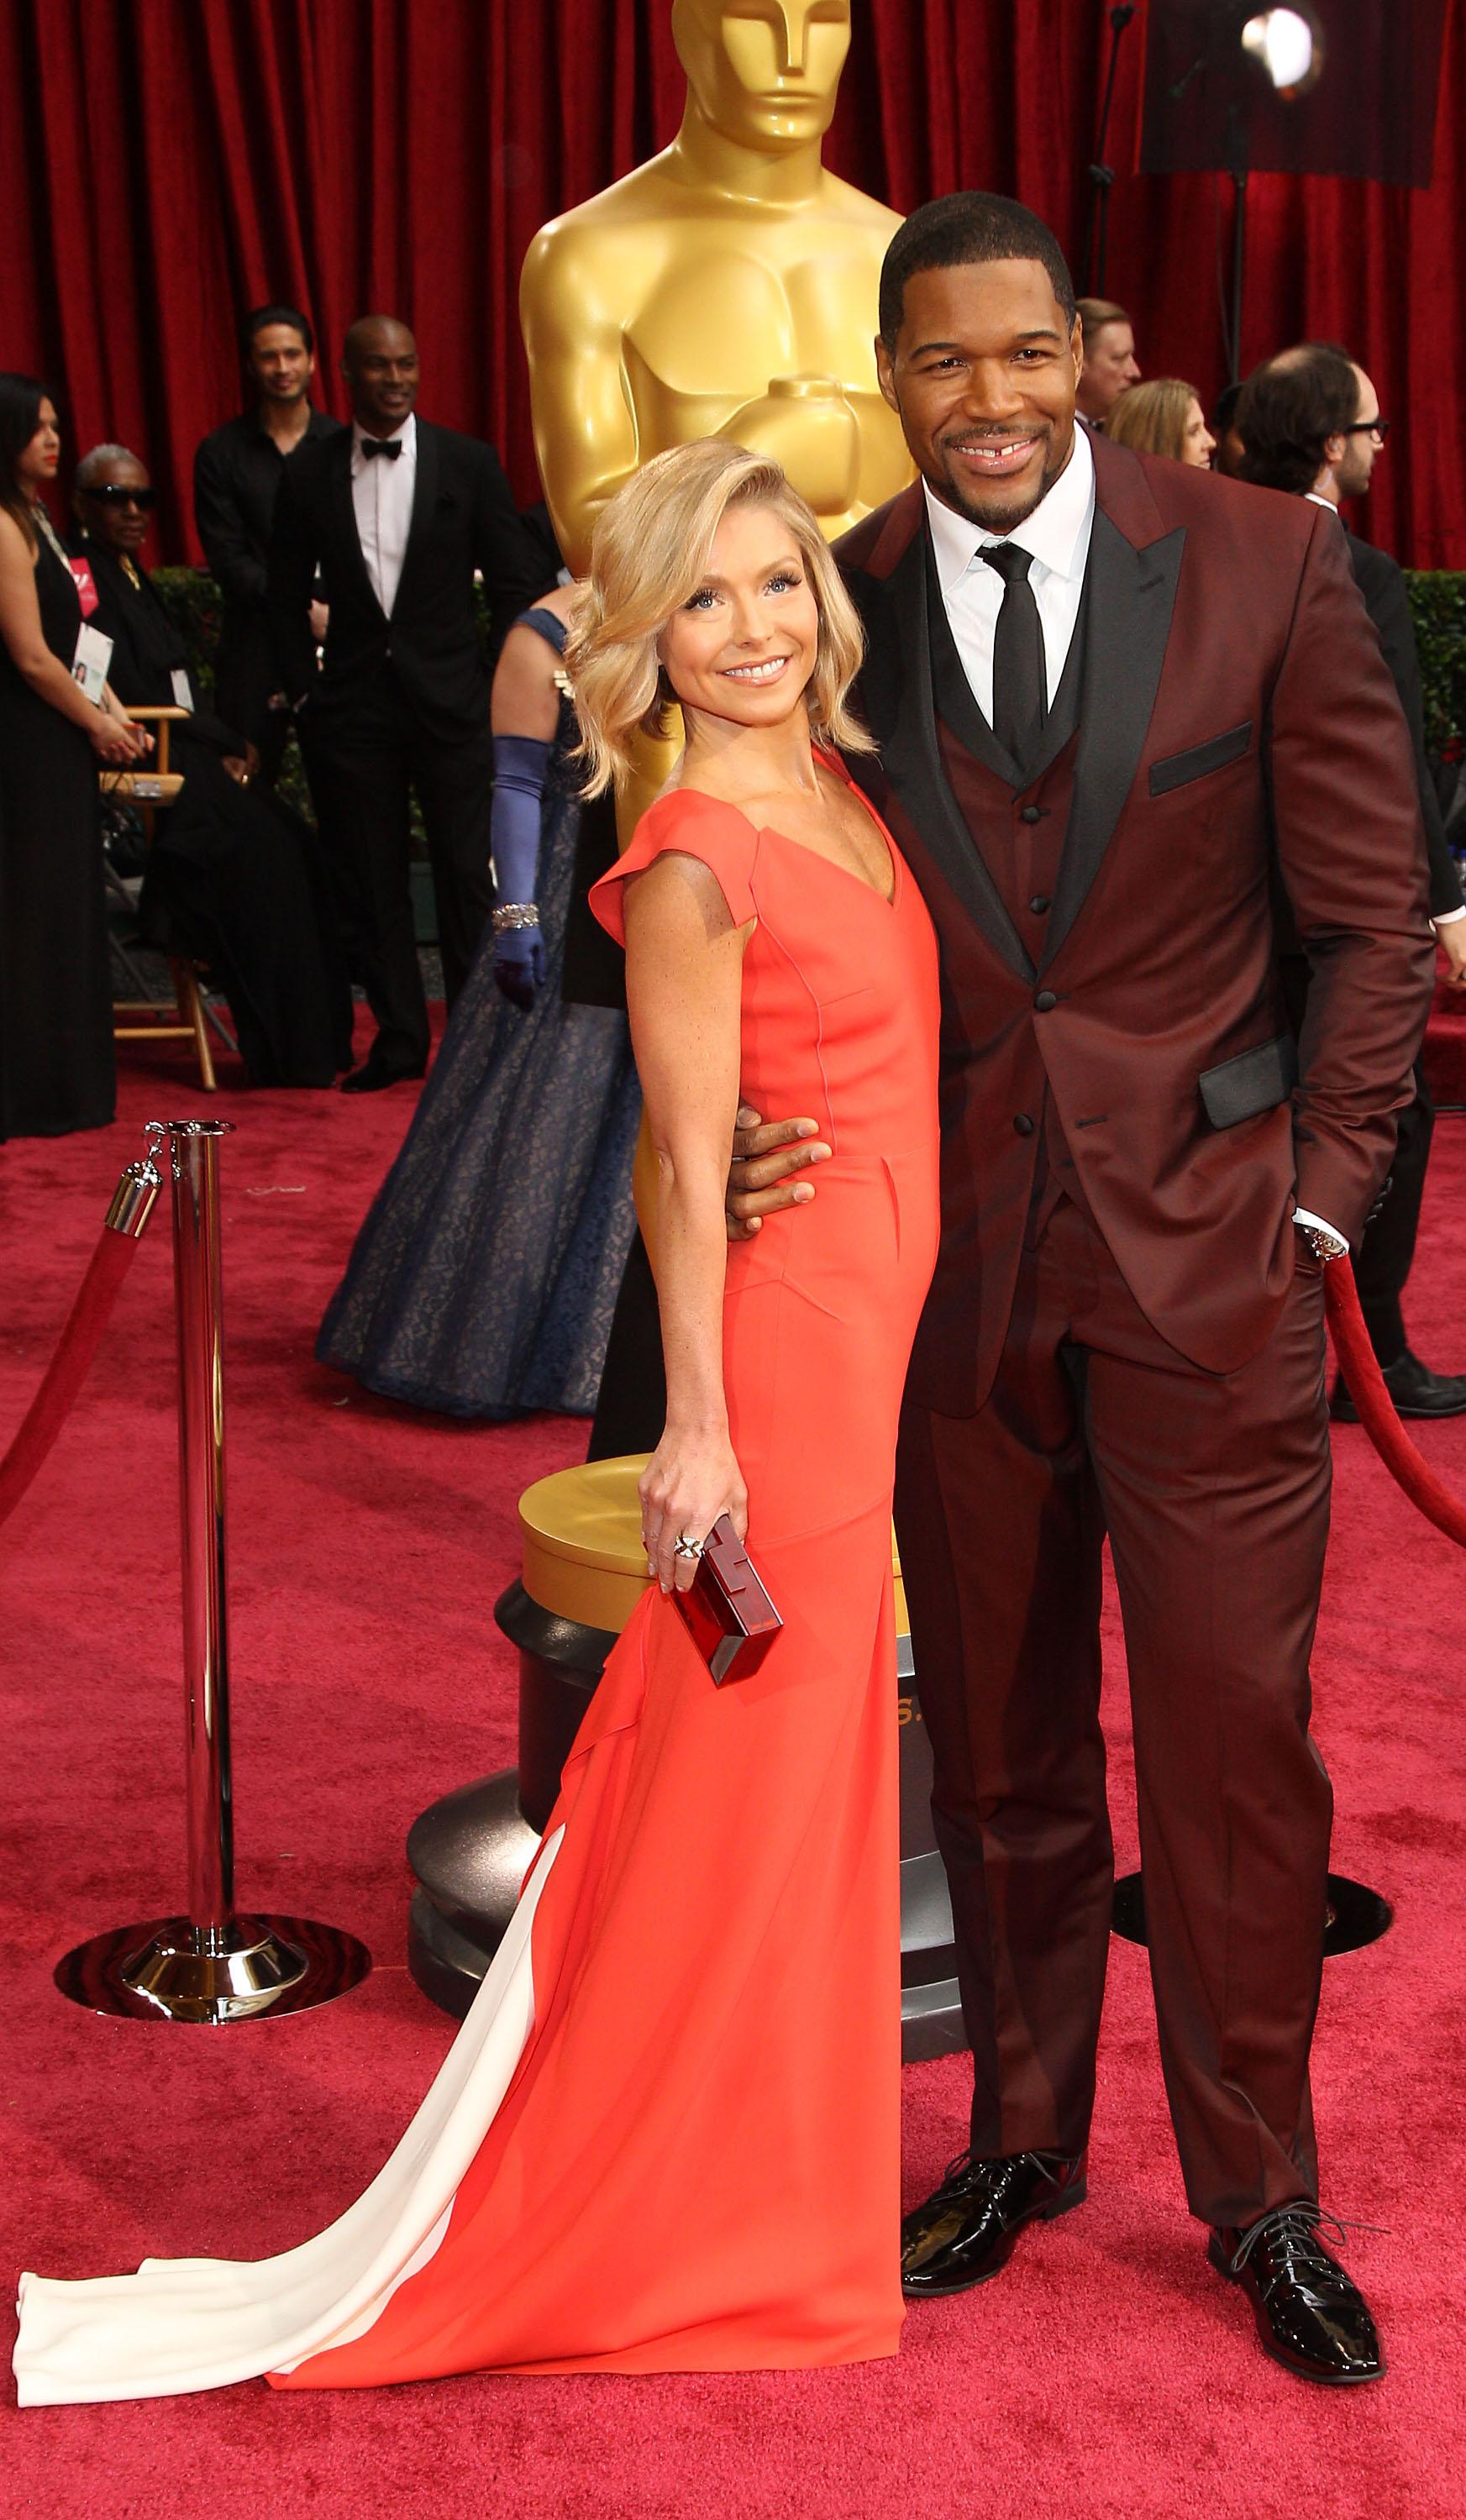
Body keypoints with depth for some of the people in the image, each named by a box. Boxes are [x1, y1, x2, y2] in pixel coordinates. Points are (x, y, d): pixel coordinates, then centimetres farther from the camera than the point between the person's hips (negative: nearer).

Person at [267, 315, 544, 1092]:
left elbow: (514, 583, 3)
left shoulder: (468, 462, 1)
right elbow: (287, 592, 10)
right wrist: (306, 690, 4)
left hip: (450, 699, -1)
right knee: (373, 880, 5)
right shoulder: (308, 471, 4)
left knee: (466, 873, 0)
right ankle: (398, 1037, 14)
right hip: (353, 702, 1)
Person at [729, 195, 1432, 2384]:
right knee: (1000, 1744, 14)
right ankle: (1023, 2140, 34)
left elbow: (1372, 915, 0)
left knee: (1236, 1737, 5)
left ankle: (1260, 2200, 25)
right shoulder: (838, 610, 0)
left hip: (1209, 1249, -2)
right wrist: (758, 1138, -9)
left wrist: (1323, 1197, -4)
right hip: (950, 1252, 2)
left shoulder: (1266, 567, -5)